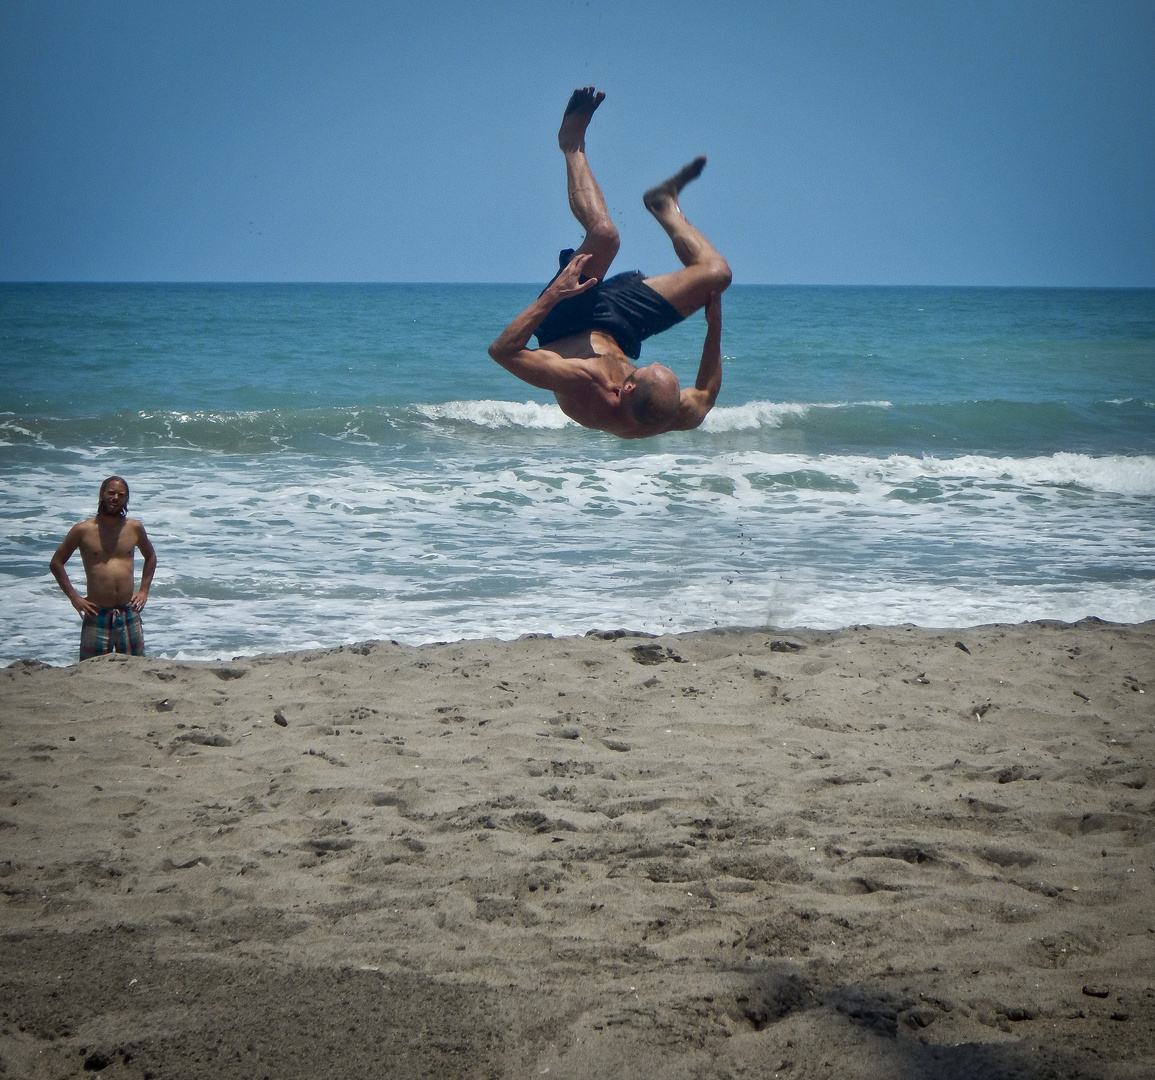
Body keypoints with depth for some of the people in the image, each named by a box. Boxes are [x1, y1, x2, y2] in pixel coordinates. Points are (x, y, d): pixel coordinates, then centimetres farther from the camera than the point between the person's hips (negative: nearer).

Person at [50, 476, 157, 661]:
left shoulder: (134, 528, 7)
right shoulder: (83, 530, -1)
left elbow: (150, 557, 25)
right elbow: (56, 563, 6)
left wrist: (143, 590, 13)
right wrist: (74, 597, -2)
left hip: (129, 613, 3)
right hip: (97, 616, -3)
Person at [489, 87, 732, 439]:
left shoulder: (583, 386, -47)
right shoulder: (678, 419, -36)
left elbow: (502, 349, -43)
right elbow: (706, 396, -9)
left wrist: (553, 295, -45)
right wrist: (714, 328, -14)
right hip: (619, 332, 2)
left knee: (604, 233, -22)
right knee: (716, 271, -5)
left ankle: (573, 145, 8)